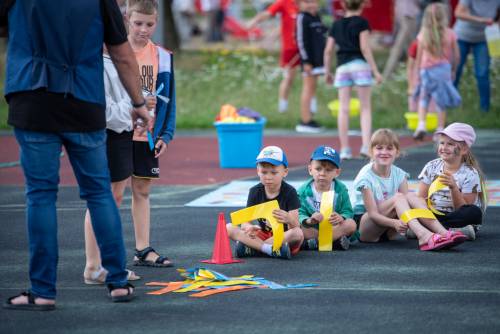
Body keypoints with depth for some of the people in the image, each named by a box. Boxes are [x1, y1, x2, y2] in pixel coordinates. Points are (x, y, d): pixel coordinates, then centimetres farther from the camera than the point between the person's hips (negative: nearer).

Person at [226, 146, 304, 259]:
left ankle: (251, 248, -33)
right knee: (229, 228, -17)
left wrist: (289, 220, -42)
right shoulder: (255, 191, 0)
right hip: (262, 235, 3)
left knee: (298, 234, -37)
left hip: (284, 236, -3)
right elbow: (245, 221, -5)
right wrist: (249, 228, -31)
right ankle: (270, 249, -32)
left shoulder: (289, 192, -9)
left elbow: (295, 226, -17)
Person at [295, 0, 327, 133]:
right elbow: (301, 41, -15)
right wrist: (306, 61, -18)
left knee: (311, 89, 11)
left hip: (317, 59, 9)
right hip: (309, 60, -9)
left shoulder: (316, 17, 16)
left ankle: (307, 119, 17)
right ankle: (305, 121, -6)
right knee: (309, 87, -7)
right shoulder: (302, 18, -11)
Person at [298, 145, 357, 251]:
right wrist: (309, 220, -37)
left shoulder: (340, 189, -2)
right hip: (312, 229, -1)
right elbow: (300, 214, -14)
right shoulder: (303, 191, -6)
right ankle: (335, 240, -30)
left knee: (351, 224, -26)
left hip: (334, 227, 1)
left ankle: (311, 242, -32)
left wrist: (341, 218, -31)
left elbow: (347, 212, -7)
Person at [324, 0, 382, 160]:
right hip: (360, 65, -3)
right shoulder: (361, 22, -1)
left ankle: (345, 149, 3)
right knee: (366, 107, 3)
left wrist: (327, 72, 20)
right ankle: (366, 145, -9)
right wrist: (375, 70, -9)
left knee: (343, 108, 4)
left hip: (342, 67, 3)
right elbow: (364, 47, -10)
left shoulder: (336, 25, 11)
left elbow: (328, 51, 10)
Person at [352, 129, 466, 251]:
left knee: (412, 197, -20)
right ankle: (423, 236, -49)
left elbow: (405, 204, -9)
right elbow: (373, 213, -20)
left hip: (388, 232, 5)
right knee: (398, 197, -28)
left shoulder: (399, 174, 2)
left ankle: (443, 232, -36)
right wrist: (394, 223, -38)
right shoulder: (366, 176, -14)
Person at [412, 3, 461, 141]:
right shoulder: (449, 34, -4)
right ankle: (440, 130, 9)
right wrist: (453, 70, 17)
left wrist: (418, 73, 10)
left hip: (426, 69, 0)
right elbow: (456, 55, 2)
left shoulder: (423, 35, -4)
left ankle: (421, 125, -3)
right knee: (441, 101, 8)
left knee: (423, 98, 14)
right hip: (444, 68, 0)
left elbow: (419, 57, 0)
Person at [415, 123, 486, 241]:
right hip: (433, 215, 2)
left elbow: (463, 210, -12)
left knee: (474, 212, -35)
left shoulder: (470, 174, -7)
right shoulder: (432, 167, 2)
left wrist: (453, 187, -27)